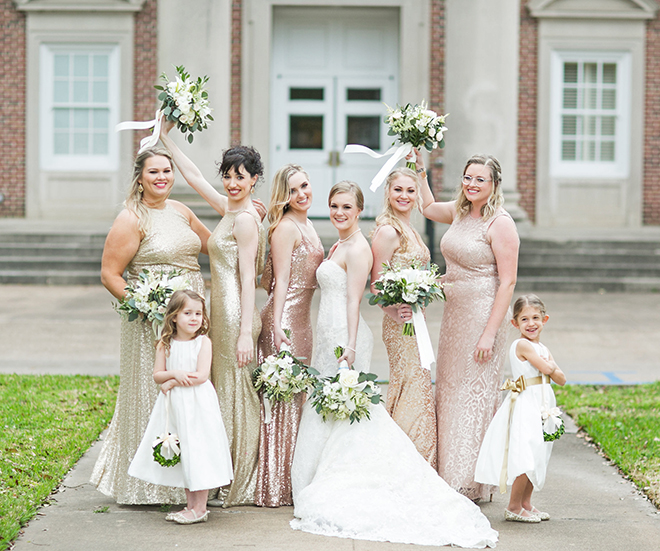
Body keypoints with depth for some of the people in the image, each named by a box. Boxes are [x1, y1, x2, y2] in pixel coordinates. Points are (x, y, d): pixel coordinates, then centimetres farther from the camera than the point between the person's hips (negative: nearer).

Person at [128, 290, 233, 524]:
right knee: (180, 456, 10)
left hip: (198, 404, -4)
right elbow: (157, 375, 2)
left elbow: (202, 375, -15)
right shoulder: (165, 344, 3)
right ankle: (191, 505, 20)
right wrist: (175, 373, -17)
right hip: (174, 406, 4)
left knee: (198, 451, -3)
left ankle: (200, 508, 5)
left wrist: (172, 383, -12)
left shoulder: (203, 342, -8)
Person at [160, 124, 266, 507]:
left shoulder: (245, 219, -13)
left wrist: (245, 333, -21)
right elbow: (194, 176, 23)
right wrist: (166, 137, 26)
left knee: (237, 393, -2)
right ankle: (234, 482, 18)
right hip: (225, 312, 9)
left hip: (236, 315, -9)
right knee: (228, 391, 12)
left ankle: (242, 487, 6)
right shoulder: (230, 209, 12)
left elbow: (248, 279, -18)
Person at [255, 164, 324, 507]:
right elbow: (280, 280, -16)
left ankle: (291, 481, 20)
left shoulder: (307, 226, 17)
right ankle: (275, 487, -1)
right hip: (284, 319, -9)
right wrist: (278, 326, -21)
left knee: (295, 396, 13)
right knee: (282, 399, -6)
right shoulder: (285, 227, -11)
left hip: (301, 319, 9)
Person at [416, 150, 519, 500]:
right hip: (453, 314, 8)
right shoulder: (460, 212, 9)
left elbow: (508, 282, -16)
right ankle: (452, 478, 20)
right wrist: (419, 168, 25)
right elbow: (428, 207, 32)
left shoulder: (500, 223, -14)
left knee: (474, 394, -2)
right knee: (449, 391, 10)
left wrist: (490, 333, -20)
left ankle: (473, 484, 6)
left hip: (483, 315, -8)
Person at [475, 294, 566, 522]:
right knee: (526, 458, -10)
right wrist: (548, 365, 3)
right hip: (525, 407, -9)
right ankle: (513, 507, -1)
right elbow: (546, 369, -17)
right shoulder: (522, 345, -12)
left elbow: (561, 379, 9)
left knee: (536, 458, 13)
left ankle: (526, 504, 23)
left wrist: (549, 367, -7)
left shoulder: (542, 349, 14)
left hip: (541, 407, 9)